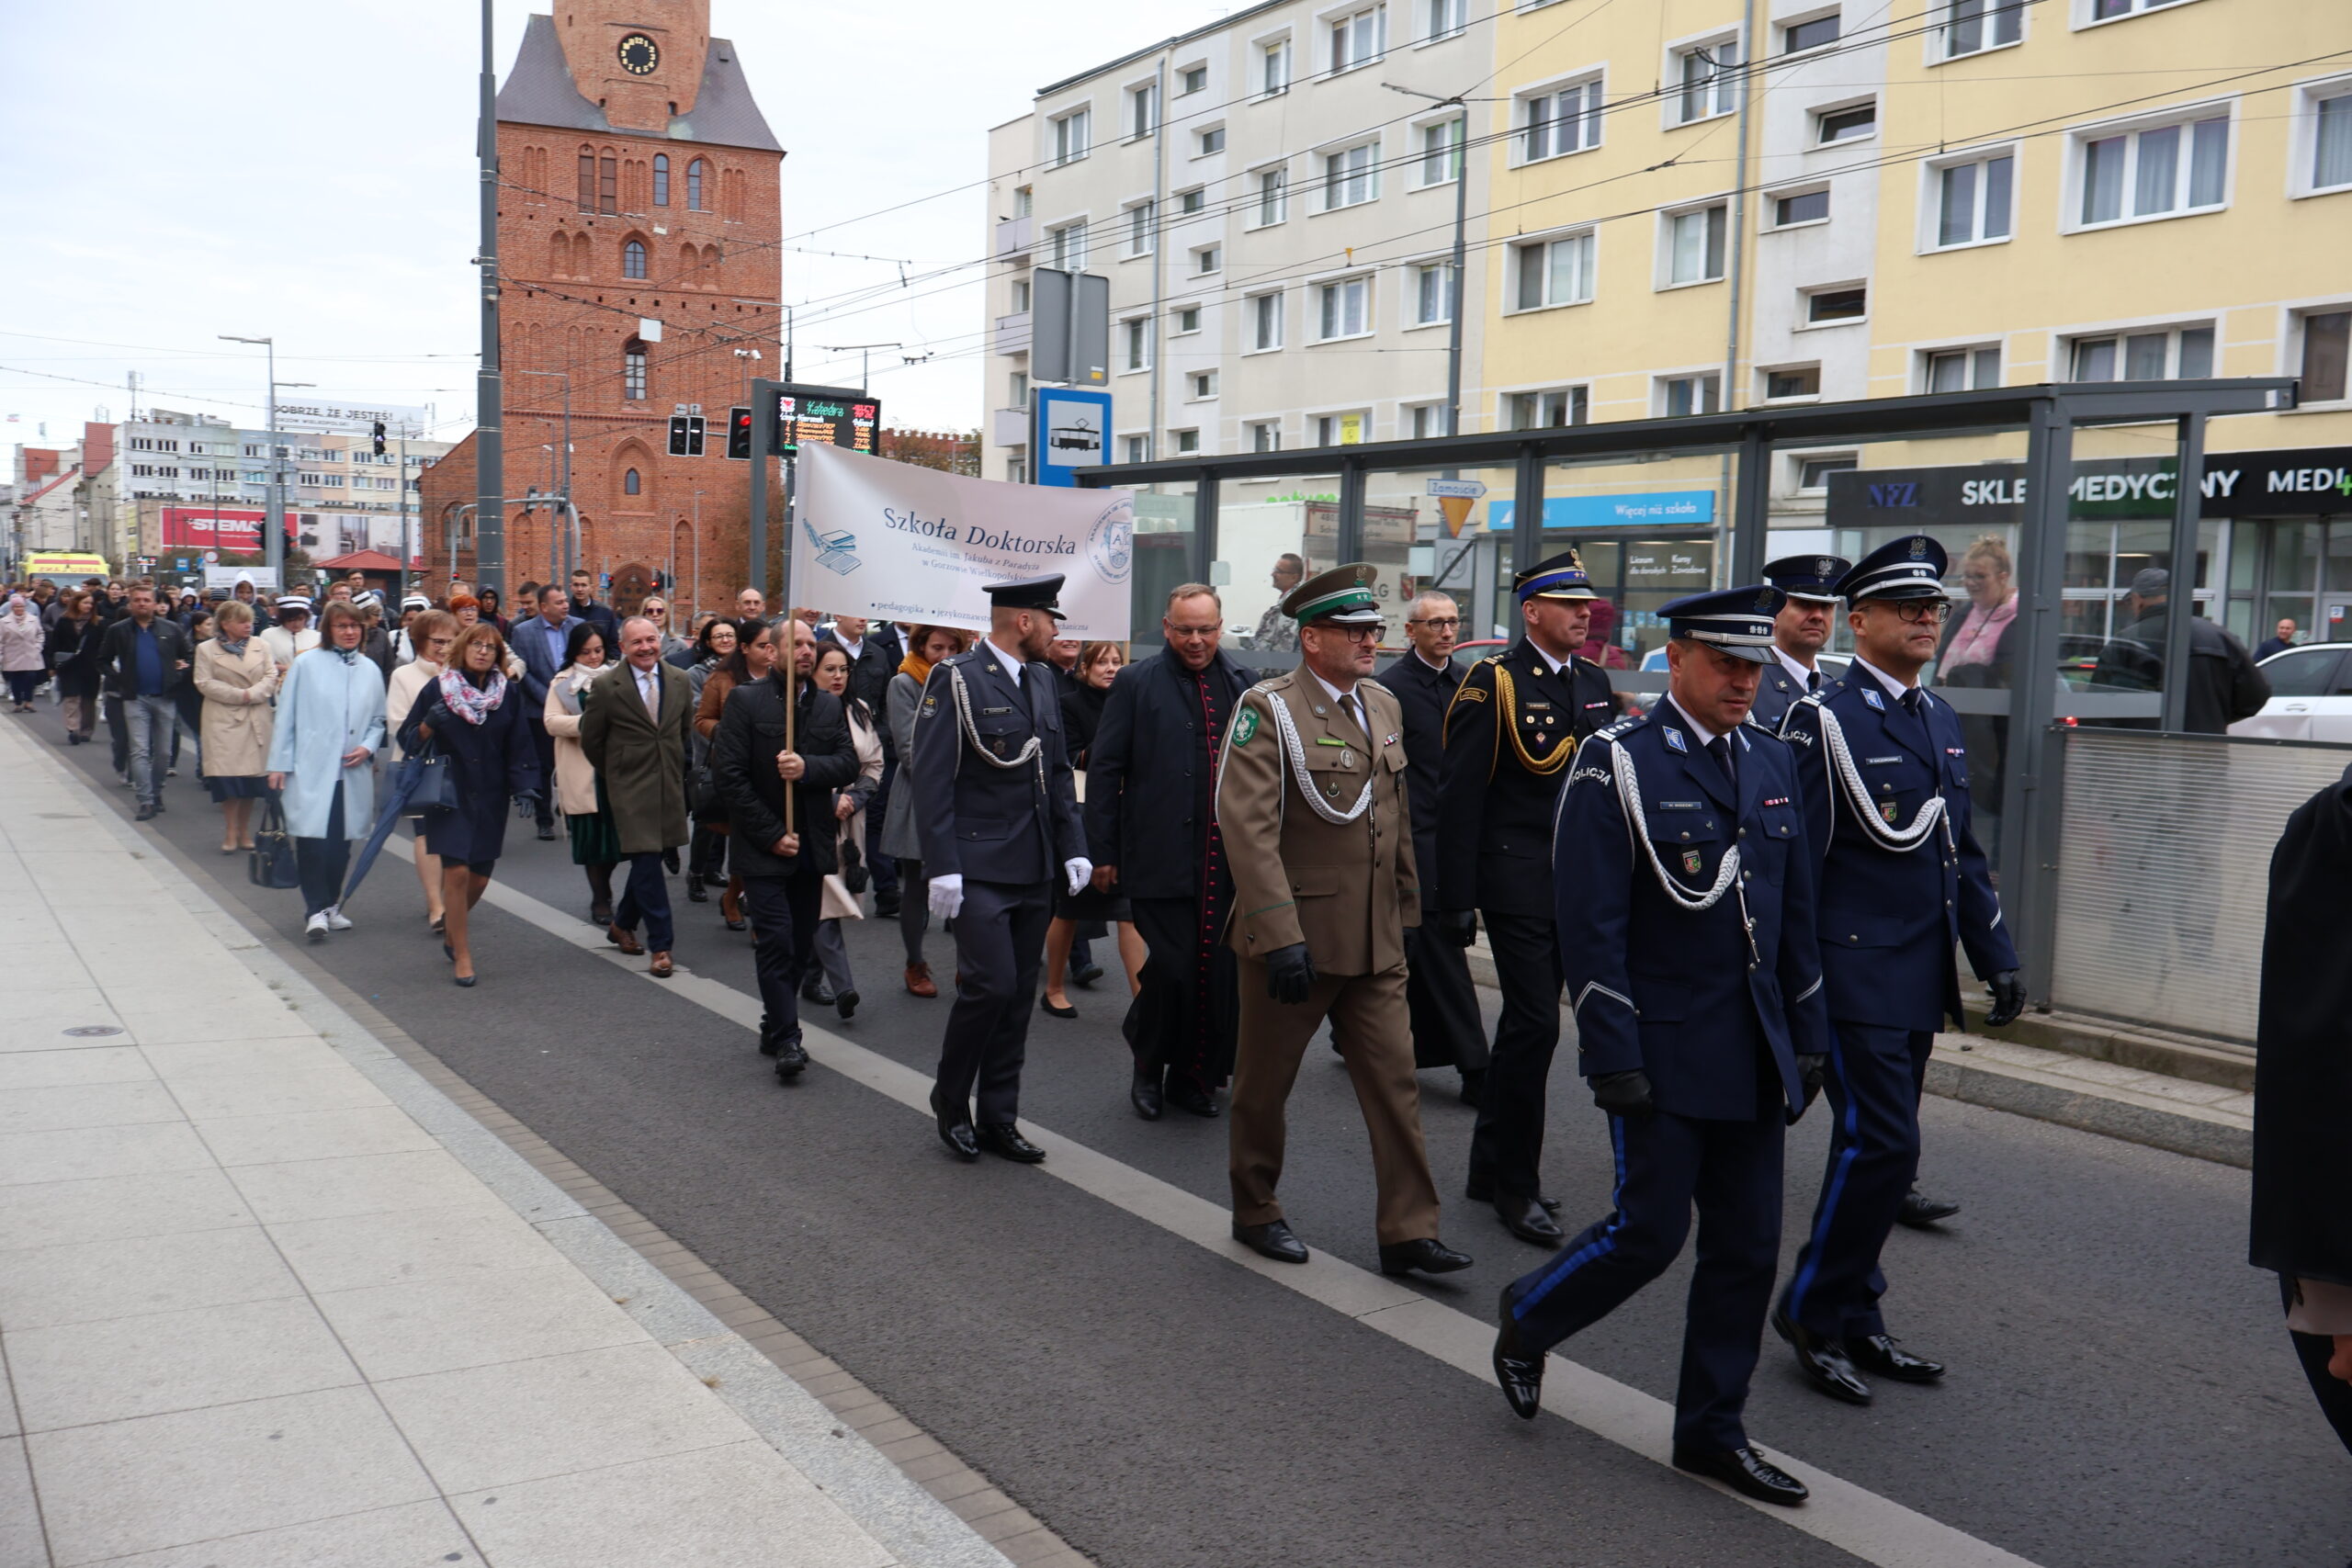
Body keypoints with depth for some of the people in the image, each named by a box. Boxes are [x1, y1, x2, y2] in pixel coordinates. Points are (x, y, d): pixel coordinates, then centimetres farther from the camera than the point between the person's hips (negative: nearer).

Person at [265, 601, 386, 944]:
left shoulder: (370, 671, 10)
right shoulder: (307, 664, -1)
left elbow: (378, 720, 18)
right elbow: (286, 717, 1)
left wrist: (368, 748, -2)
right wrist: (279, 764, -2)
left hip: (352, 772, 4)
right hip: (311, 770, -4)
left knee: (341, 842, 8)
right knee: (312, 838, -10)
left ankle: (332, 905, 22)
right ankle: (315, 910, -3)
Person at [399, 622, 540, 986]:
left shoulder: (509, 694, 4)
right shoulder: (437, 689, -2)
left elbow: (518, 746, 5)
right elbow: (409, 739, 0)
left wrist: (524, 787, -5)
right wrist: (429, 725, -20)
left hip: (490, 799, 3)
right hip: (449, 795, -3)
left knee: (480, 876, 6)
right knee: (457, 873, -11)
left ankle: (452, 930, 37)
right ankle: (461, 956, 2)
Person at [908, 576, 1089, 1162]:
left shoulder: (1041, 679, 14)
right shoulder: (956, 680, -9)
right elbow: (931, 778, -13)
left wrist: (1073, 847, 8)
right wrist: (942, 867, -19)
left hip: (1035, 871, 7)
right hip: (979, 867, -7)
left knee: (1019, 994, 9)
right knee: (991, 985, -13)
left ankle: (997, 1119, 19)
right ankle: (950, 1096, 10)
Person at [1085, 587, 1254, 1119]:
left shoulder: (1242, 684, 9)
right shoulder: (1137, 684, 0)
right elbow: (1104, 769, 0)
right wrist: (1102, 852, -4)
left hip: (1228, 861, 3)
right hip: (1160, 860, -3)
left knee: (1221, 975, 6)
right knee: (1170, 970, -6)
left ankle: (1194, 1077, 23)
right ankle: (1148, 1065, 20)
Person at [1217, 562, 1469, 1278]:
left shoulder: (1384, 706, 10)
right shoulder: (1267, 708, -12)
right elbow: (1248, 827, -19)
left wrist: (1406, 912, 16)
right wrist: (1280, 935, -24)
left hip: (1376, 944, 6)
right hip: (1293, 937, -6)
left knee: (1396, 1081, 4)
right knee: (1264, 1083, 10)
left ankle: (1409, 1231, 12)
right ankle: (1255, 1212, 29)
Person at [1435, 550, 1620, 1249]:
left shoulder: (1595, 683, 12)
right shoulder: (1493, 683, -8)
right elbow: (1459, 796, -11)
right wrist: (1455, 899, -15)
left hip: (1581, 888, 7)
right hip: (1518, 885, -7)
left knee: (1525, 1023, 15)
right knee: (1534, 1023, -8)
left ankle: (1490, 1167, 28)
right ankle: (1516, 1185, 6)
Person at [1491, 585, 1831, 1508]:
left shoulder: (1772, 764, 11)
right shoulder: (1617, 763, -10)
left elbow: (1796, 913, 16)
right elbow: (1590, 924, -13)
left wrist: (1808, 1039, 12)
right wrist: (1614, 1058, -17)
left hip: (1756, 1057, 6)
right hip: (1664, 1053, -6)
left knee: (1747, 1247, 9)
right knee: (1650, 1230, -3)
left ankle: (1712, 1431, 22)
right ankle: (1526, 1323, 24)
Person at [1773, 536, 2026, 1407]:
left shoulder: (1941, 720, 14)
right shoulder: (1824, 719, -11)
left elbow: (1963, 853, 19)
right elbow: (1794, 860, -13)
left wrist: (1997, 956, 13)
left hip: (1921, 982, 8)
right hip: (1856, 973, -8)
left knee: (1878, 1148, 13)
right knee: (1882, 1144, -9)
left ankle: (1853, 1323, 24)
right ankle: (1812, 1309, 8)